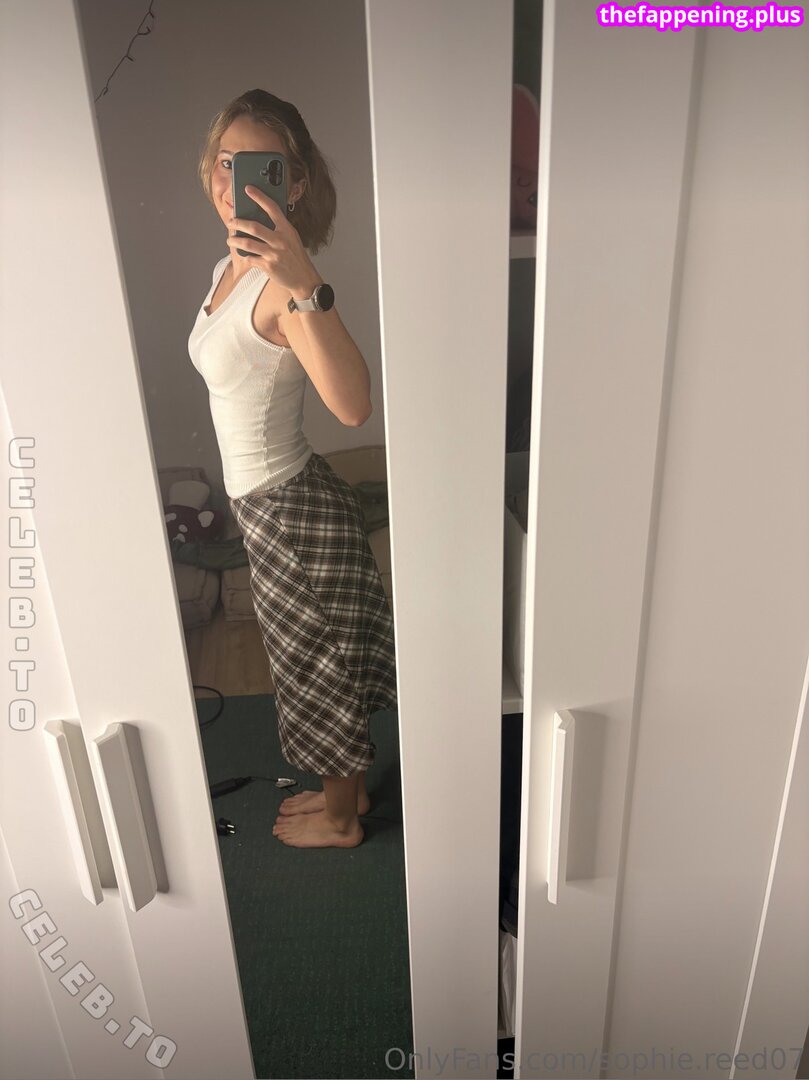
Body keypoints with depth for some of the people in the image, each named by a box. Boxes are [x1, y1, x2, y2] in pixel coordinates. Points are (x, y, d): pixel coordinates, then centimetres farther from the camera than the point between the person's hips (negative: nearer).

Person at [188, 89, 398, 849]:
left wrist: (308, 289, -49)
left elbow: (353, 405, -39)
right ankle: (346, 788, 48)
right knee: (315, 664, 24)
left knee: (322, 669, 12)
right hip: (268, 502, 9)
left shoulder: (283, 281, -22)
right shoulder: (231, 266, 7)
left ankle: (339, 818, 39)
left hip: (291, 509, -9)